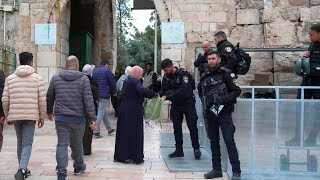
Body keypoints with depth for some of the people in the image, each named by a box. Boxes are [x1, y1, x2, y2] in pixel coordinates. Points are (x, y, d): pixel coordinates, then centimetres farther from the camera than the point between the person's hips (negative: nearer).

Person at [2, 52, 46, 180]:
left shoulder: (10, 78, 7)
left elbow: (5, 100, 5)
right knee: (27, 144, 0)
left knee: (20, 142, 17)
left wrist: (7, 116, 17)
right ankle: (22, 169, -18)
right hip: (30, 116, -3)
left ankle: (23, 170, 25)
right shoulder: (37, 78, -1)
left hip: (15, 115, 3)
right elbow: (42, 100, -3)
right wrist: (42, 117, 6)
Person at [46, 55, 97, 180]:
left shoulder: (56, 78, 4)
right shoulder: (83, 79, -5)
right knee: (77, 144, 16)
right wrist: (92, 118, -7)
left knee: (62, 144, 1)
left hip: (61, 118, 1)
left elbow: (49, 97, 13)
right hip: (78, 118, -1)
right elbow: (88, 100, -9)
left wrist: (49, 111, 29)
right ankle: (79, 167, 35)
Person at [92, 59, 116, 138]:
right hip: (104, 95, -7)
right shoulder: (107, 71, -7)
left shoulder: (94, 71, 13)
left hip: (96, 95, 7)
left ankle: (109, 129, 28)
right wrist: (113, 92, 11)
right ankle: (96, 132, -10)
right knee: (101, 113, -6)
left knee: (104, 112, 17)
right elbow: (112, 82, -4)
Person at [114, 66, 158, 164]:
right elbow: (142, 90, -33)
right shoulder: (135, 81, -14)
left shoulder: (126, 81, 12)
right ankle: (136, 157, 8)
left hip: (124, 111, 8)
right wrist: (154, 94, -21)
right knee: (135, 134, 2)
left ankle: (121, 156, 18)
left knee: (123, 133, 12)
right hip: (134, 112, -8)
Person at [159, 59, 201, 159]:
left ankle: (196, 148, 11)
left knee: (192, 126, -1)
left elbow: (183, 90, -31)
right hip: (176, 105, 6)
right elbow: (163, 90, 3)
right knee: (177, 128, 7)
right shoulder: (166, 77, 0)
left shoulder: (183, 74, -20)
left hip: (187, 103, -5)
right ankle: (179, 150, 14)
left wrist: (167, 97, -35)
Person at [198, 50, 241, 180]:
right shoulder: (205, 77, 10)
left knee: (229, 141, -9)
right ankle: (216, 169, 20)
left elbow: (237, 91, -8)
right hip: (210, 113, 6)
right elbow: (200, 90, 28)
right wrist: (205, 101, 12)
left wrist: (224, 99, -19)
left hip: (224, 112, -6)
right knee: (214, 141, 11)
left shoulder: (225, 74, -6)